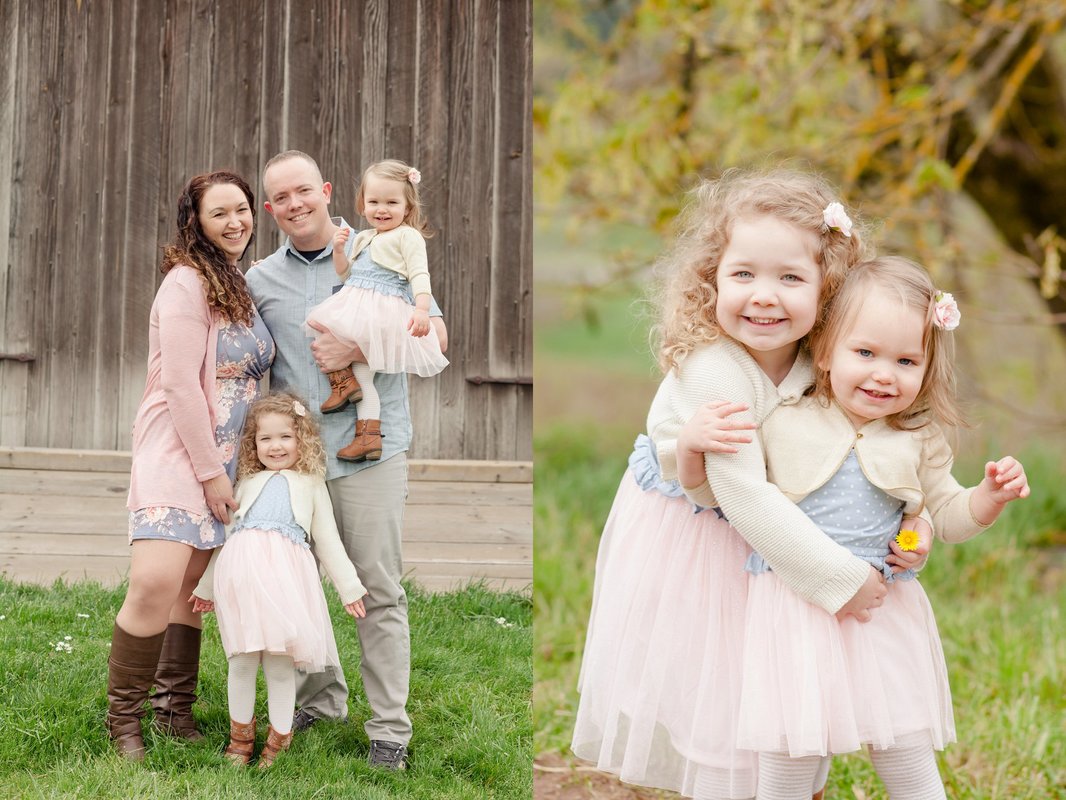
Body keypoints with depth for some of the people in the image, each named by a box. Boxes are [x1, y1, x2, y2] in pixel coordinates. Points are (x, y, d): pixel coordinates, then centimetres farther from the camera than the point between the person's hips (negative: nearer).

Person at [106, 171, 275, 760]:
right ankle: (123, 719, -8)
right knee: (155, 584, -19)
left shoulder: (239, 288, 15)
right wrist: (210, 472, -15)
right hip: (175, 452, -8)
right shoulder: (187, 282, -12)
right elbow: (181, 385, -16)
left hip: (220, 460, 8)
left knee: (192, 589, 9)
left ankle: (175, 711, 16)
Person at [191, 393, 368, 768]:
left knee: (281, 664, -2)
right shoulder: (248, 484, 27)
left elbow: (328, 540, 23)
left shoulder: (310, 485, 24)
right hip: (241, 568, 1)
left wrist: (349, 587, 17)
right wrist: (207, 586, 29)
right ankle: (240, 736, 17)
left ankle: (278, 741, 9)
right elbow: (225, 534, 29)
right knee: (242, 661, 2)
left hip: (286, 572, -1)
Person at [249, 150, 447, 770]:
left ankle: (390, 728, 2)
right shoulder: (260, 281, 11)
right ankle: (321, 699, 26)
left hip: (368, 450, -4)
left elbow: (435, 335, -4)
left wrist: (357, 347, -14)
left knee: (380, 591, -4)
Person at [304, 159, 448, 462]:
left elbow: (419, 273, -11)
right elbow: (346, 273, 29)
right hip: (354, 304, 8)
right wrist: (338, 249, 10)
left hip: (383, 310, -8)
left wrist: (422, 309, -26)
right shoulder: (363, 238, 23)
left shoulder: (408, 236, -2)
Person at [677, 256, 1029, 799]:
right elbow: (713, 492, 5)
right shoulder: (783, 426, -2)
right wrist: (691, 448, -15)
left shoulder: (920, 440, 3)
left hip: (885, 616, 2)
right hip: (793, 616, -1)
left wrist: (991, 495, -6)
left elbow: (946, 518, 13)